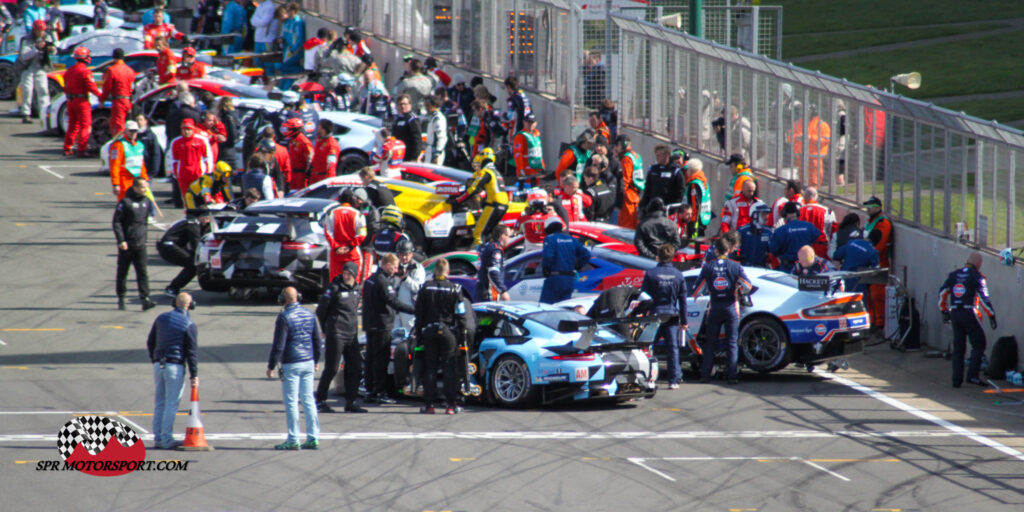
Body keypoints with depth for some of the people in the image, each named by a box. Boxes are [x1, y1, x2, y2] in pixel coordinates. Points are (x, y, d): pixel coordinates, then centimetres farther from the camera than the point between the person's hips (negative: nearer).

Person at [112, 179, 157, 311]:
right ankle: (121, 299, 19)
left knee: (142, 272, -7)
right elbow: (116, 222, -10)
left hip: (140, 244, 4)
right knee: (122, 272, 8)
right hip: (126, 244, -4)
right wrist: (121, 240, -17)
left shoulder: (146, 201, 8)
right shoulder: (125, 202, -10)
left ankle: (145, 298, -14)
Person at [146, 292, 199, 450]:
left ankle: (157, 438, 13)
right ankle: (166, 439, -4)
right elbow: (192, 351, -7)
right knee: (172, 404, -2)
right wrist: (194, 375, -4)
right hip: (176, 366, -5)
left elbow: (150, 342, 14)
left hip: (159, 364, 5)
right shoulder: (189, 325, -7)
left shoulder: (161, 318, 8)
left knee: (159, 403, 12)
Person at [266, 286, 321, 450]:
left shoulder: (284, 317, -13)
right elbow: (317, 340, 15)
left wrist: (271, 366, -8)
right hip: (308, 363, 6)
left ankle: (293, 440, -1)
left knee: (291, 402, -1)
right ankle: (313, 438, 10)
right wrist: (316, 360, 27)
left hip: (291, 364, -6)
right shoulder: (309, 315, 7)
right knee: (308, 400, 11)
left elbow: (279, 345, -15)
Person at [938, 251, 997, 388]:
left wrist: (944, 311, 24)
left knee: (958, 347, 12)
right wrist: (992, 316, -8)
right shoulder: (977, 277, -6)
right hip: (969, 314, -5)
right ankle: (973, 375, -10)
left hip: (955, 314, 6)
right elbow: (984, 298, -12)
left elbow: (942, 293, 14)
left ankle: (957, 379, 11)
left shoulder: (953, 275, 11)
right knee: (979, 345, 2)